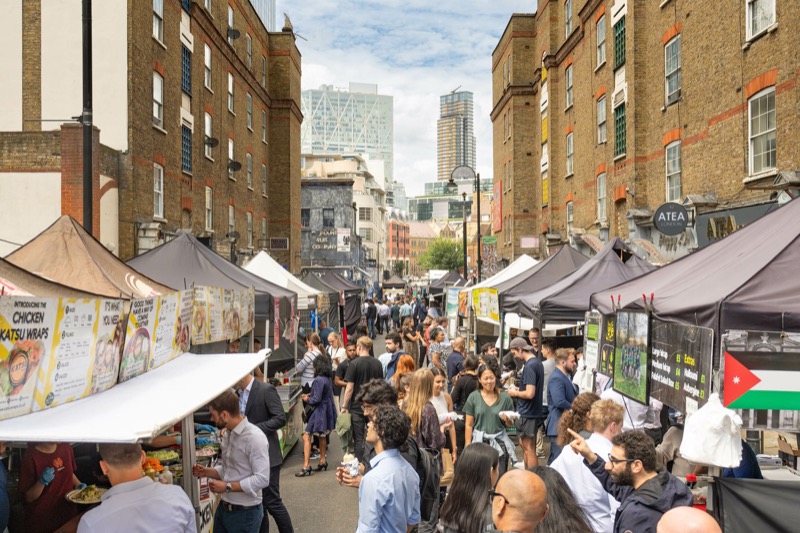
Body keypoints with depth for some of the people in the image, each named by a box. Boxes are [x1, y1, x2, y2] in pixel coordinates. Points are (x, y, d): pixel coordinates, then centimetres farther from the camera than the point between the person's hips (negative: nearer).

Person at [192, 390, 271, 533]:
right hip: (223, 508, 8)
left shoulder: (254, 437, -22)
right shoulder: (227, 434, 7)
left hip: (245, 513, -8)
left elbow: (262, 479, -25)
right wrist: (207, 472, 0)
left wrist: (227, 487, -22)